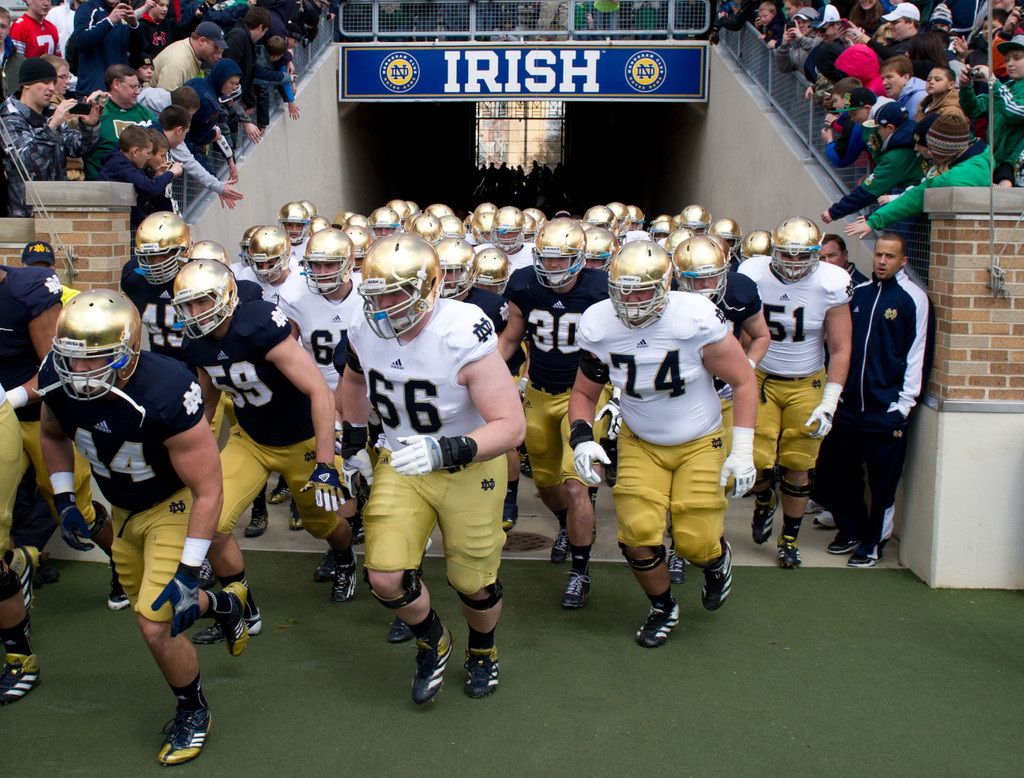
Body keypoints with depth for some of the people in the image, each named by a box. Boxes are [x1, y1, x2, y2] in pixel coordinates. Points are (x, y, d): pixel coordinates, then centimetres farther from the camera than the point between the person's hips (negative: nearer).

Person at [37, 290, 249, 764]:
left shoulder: (164, 395, -37)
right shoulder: (58, 380, -19)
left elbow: (207, 490, -29)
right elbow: (53, 435, 8)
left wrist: (188, 573, -27)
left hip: (176, 505, -7)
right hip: (124, 510, 7)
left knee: (155, 626, -12)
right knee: (153, 612, 19)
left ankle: (193, 711, 17)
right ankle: (225, 606, 49)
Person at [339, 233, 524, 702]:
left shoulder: (464, 336, -29)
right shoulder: (367, 332, -11)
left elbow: (511, 426, -31)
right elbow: (354, 379, 16)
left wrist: (446, 451, -43)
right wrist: (354, 441, 18)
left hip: (468, 470, -4)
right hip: (402, 465, 4)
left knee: (473, 582, 10)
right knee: (385, 578, -8)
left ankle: (482, 650, 45)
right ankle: (433, 641, 26)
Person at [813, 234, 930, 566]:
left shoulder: (913, 298, -5)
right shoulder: (859, 292, 10)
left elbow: (916, 353, -6)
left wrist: (904, 403, -9)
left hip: (886, 409, -5)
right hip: (848, 402, 5)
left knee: (883, 480, 4)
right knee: (839, 469, 12)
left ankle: (873, 543, 19)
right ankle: (852, 529, 31)